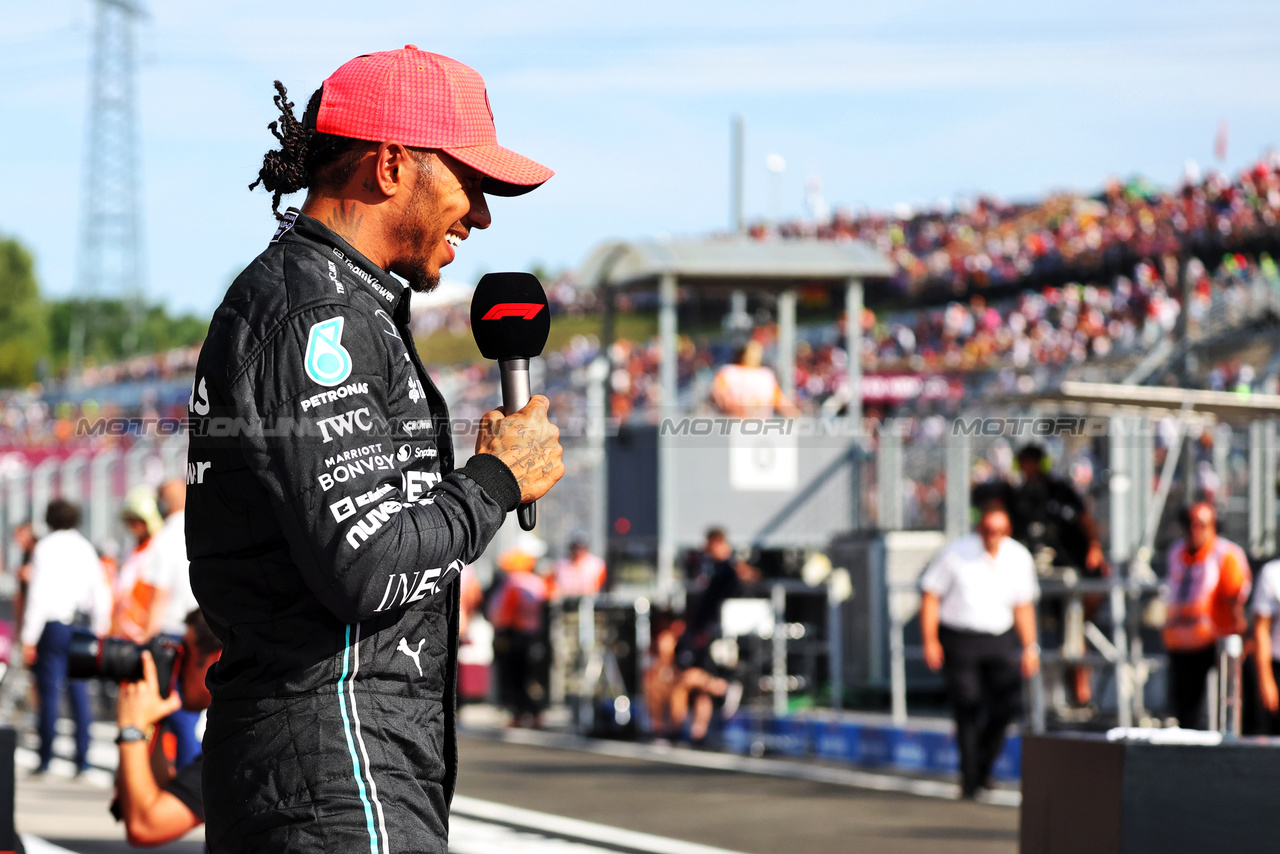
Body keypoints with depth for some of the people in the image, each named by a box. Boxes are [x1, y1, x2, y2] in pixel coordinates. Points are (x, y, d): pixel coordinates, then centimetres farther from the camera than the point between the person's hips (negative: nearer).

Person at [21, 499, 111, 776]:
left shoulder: (45, 548, -7)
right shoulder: (86, 548, 8)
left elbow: (39, 595, -11)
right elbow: (101, 595, 9)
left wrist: (29, 639, -8)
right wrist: (98, 632, 18)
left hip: (54, 626, -5)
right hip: (82, 625, 5)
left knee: (49, 693, -1)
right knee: (79, 692, 7)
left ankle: (45, 759, 2)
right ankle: (82, 759, 5)